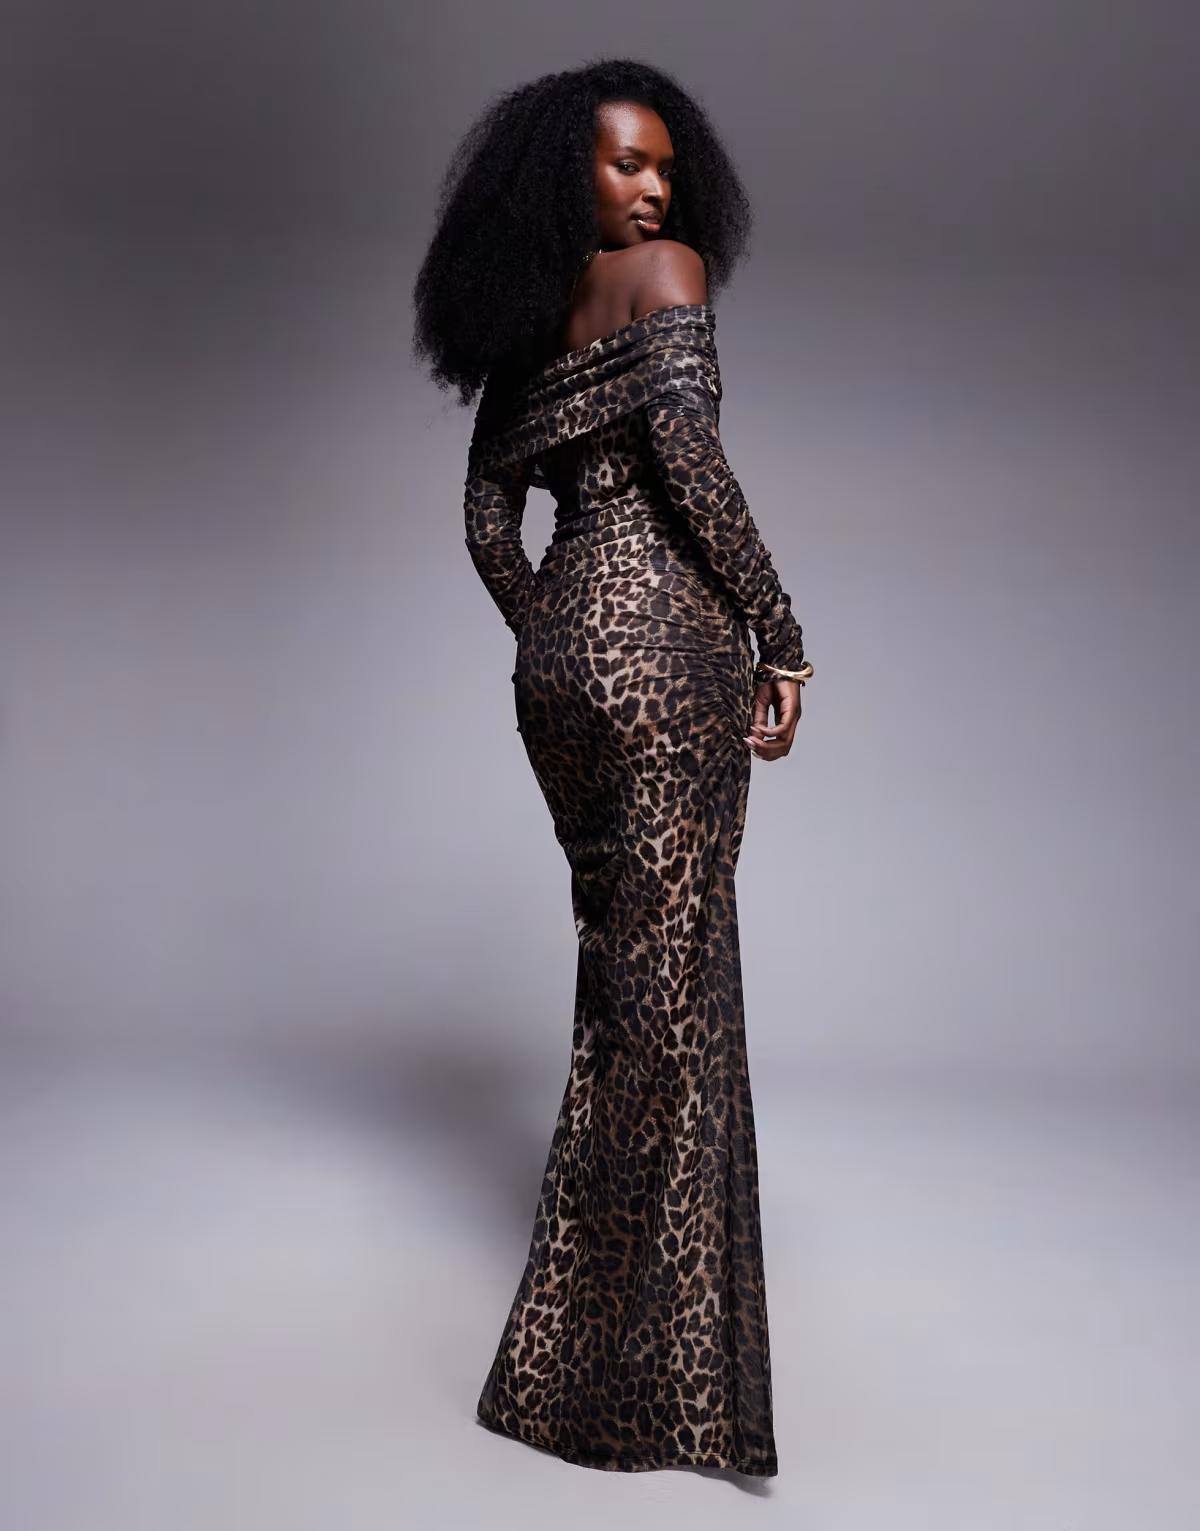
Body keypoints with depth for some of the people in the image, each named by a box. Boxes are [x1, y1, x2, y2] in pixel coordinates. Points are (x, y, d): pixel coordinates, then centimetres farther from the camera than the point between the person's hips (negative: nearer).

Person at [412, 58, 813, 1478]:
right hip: (664, 639, -8)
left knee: (616, 961, 16)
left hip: (560, 656, 8)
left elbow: (488, 522, 17)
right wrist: (779, 632, -8)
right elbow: (689, 458, -14)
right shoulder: (667, 272, -2)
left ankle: (579, 1335, 28)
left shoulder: (521, 326, 20)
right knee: (673, 974, -4)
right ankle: (654, 1369, 5)